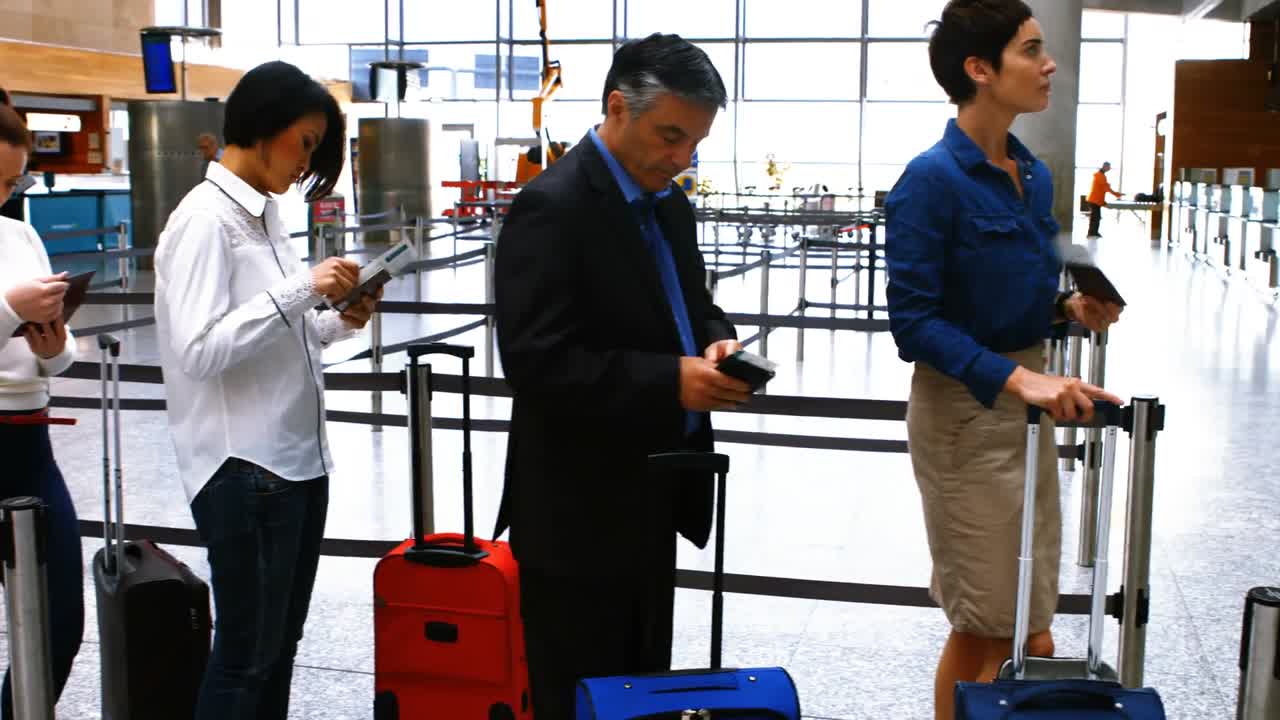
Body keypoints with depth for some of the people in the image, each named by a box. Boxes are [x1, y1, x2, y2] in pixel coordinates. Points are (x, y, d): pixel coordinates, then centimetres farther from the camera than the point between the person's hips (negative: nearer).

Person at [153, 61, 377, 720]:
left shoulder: (262, 212, 12)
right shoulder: (205, 219, -14)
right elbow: (198, 349, -22)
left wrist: (335, 324, 2)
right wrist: (301, 289, -24)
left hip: (298, 460, 9)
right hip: (244, 469, -9)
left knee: (280, 643, 16)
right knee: (246, 653, 3)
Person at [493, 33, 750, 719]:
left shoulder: (669, 204, 9)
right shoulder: (552, 206, -18)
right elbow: (536, 363, -24)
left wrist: (716, 340, -2)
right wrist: (672, 380, -28)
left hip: (650, 499, 9)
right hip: (579, 513, -8)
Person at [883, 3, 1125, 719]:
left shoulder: (1034, 175, 8)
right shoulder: (933, 178, -16)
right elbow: (914, 320, -20)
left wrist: (1071, 307, -1)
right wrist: (1016, 377, -29)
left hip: (1028, 404, 8)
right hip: (965, 410, -8)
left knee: (1031, 636, 14)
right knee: (986, 631, 3)